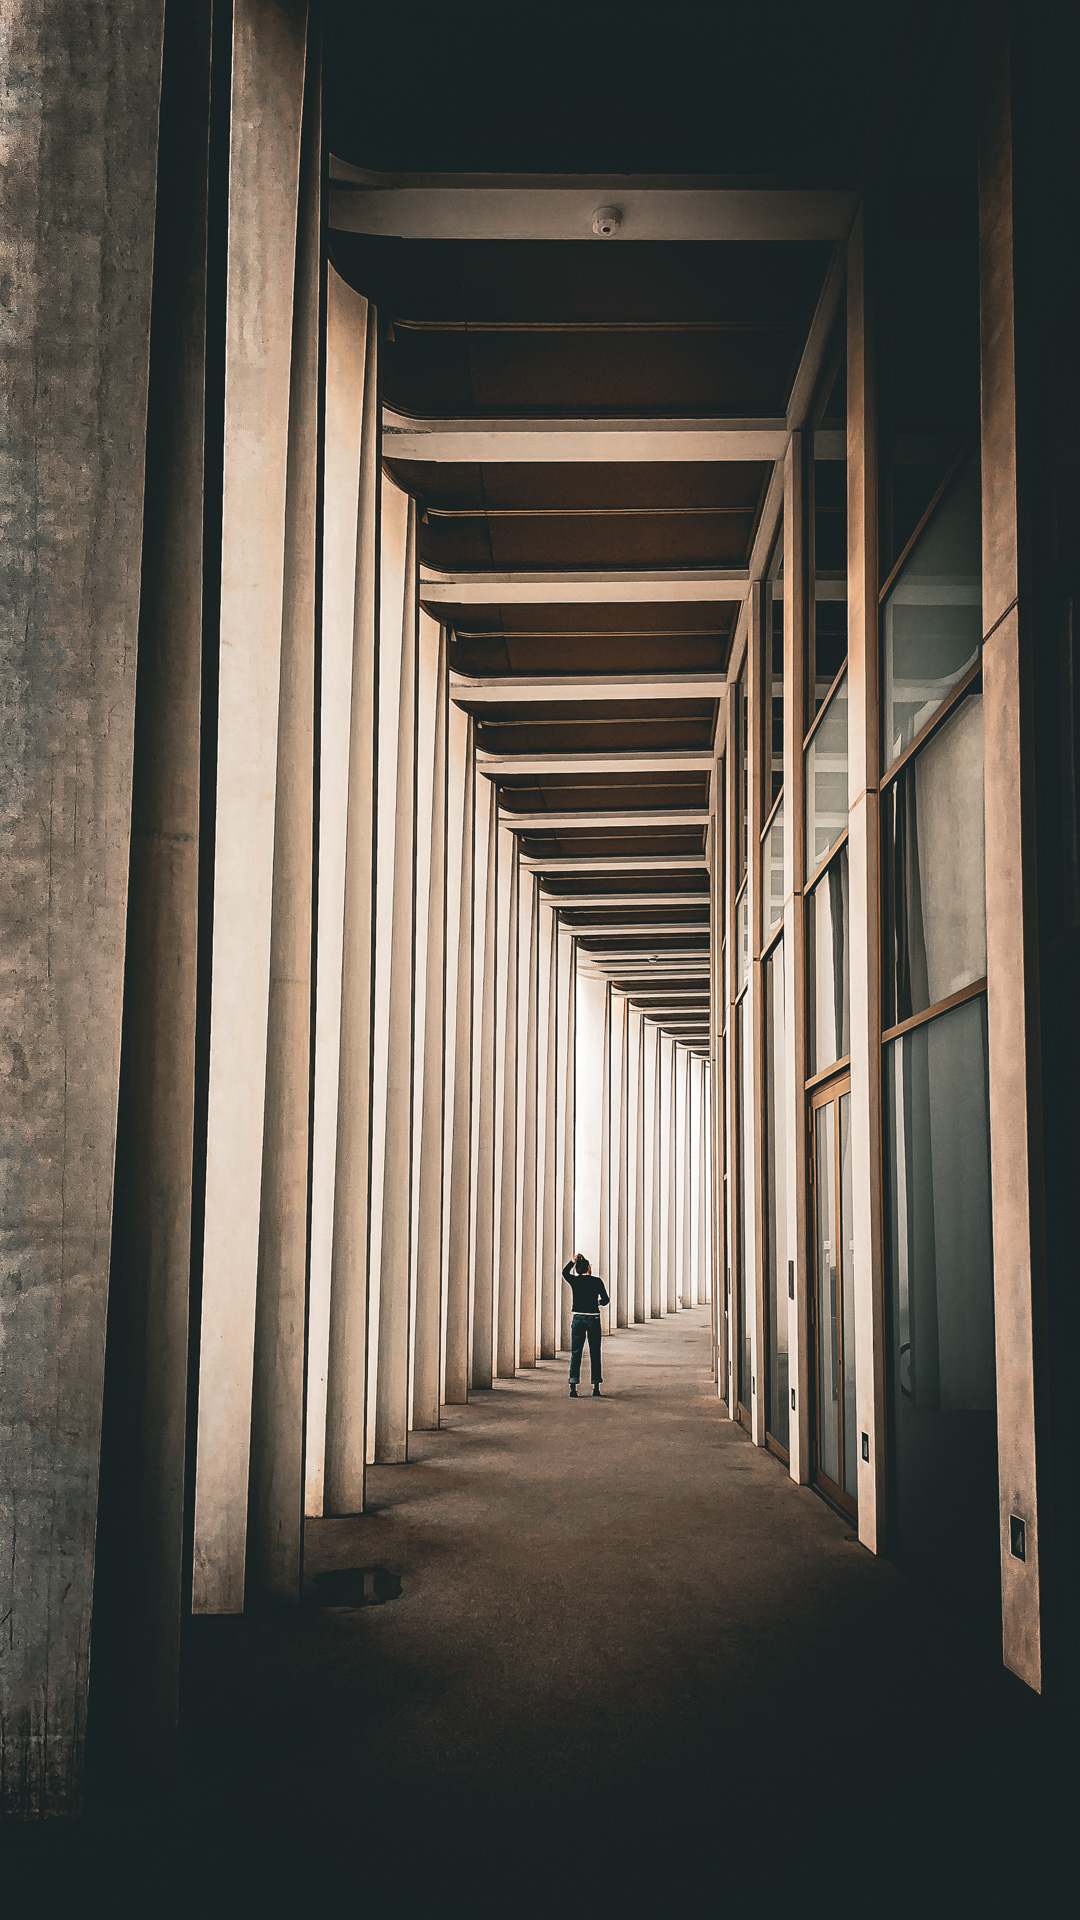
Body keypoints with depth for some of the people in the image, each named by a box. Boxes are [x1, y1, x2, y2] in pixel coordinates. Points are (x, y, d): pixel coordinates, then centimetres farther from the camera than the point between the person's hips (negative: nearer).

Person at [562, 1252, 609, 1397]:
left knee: (575, 1354, 6)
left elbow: (564, 1272, 23)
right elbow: (605, 1300, 4)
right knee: (595, 1354, 7)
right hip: (593, 1319, -1)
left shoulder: (574, 1280, 0)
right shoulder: (596, 1281, -4)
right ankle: (596, 1389, 5)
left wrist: (573, 1260, 28)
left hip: (578, 1319, 1)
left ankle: (573, 1389, -2)